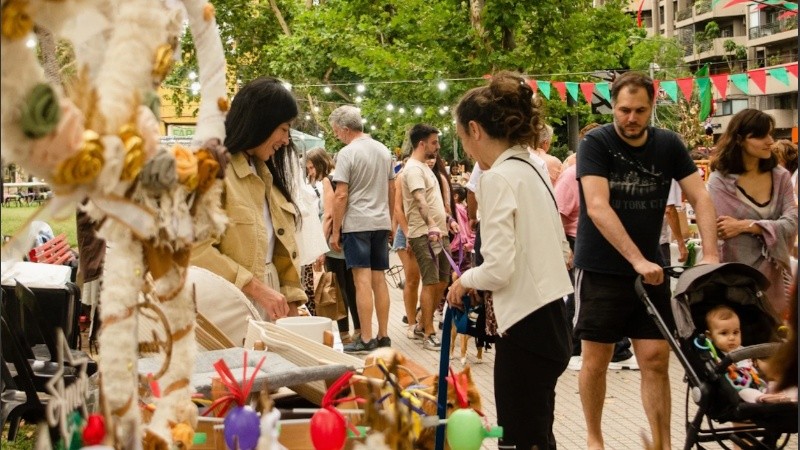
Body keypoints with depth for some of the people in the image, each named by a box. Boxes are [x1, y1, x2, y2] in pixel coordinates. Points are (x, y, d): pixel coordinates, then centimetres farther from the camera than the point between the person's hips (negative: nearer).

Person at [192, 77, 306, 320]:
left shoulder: (266, 174, 16)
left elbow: (283, 249, 13)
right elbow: (198, 250, -18)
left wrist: (291, 306, 3)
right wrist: (257, 288, -19)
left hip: (268, 311, 7)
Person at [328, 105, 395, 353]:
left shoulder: (347, 153, -10)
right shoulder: (383, 150, 10)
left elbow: (341, 195, -13)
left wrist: (335, 231, -7)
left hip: (357, 223, -6)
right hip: (381, 222, 6)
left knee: (363, 280, -6)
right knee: (379, 279, 9)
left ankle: (366, 339, -6)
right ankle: (383, 336, 12)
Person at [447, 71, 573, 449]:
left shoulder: (497, 178, -14)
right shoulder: (533, 170, 12)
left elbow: (499, 268, -21)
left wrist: (465, 281, -1)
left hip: (526, 326, -9)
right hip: (550, 318, 9)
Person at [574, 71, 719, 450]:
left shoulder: (669, 145, 1)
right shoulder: (595, 144, -12)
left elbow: (700, 199, -2)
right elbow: (597, 208, -22)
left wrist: (710, 255, -16)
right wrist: (637, 259, -28)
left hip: (650, 269, 3)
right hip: (601, 269, -3)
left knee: (656, 359, 0)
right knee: (596, 359, 5)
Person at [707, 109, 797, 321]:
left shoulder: (780, 177, 5)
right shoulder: (721, 180, -8)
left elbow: (792, 222, -6)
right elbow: (714, 235, -12)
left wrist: (745, 226, -17)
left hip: (773, 278, 4)